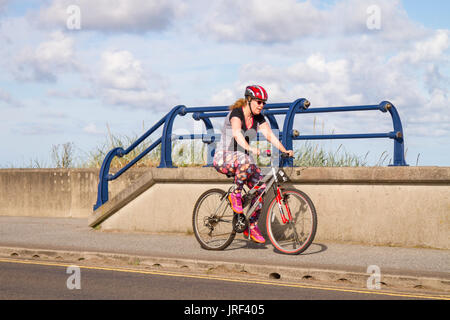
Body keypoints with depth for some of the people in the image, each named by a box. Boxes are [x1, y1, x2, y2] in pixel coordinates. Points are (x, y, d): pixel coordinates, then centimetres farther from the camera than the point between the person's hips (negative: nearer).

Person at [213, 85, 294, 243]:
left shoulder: (258, 118, 5)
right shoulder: (236, 113, -18)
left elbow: (270, 135, -6)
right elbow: (237, 134, -37)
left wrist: (284, 150, -23)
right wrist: (250, 149, -54)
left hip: (243, 158, 7)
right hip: (223, 158, -7)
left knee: (261, 187, -11)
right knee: (246, 161, -40)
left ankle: (252, 226, 1)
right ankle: (235, 194, -17)